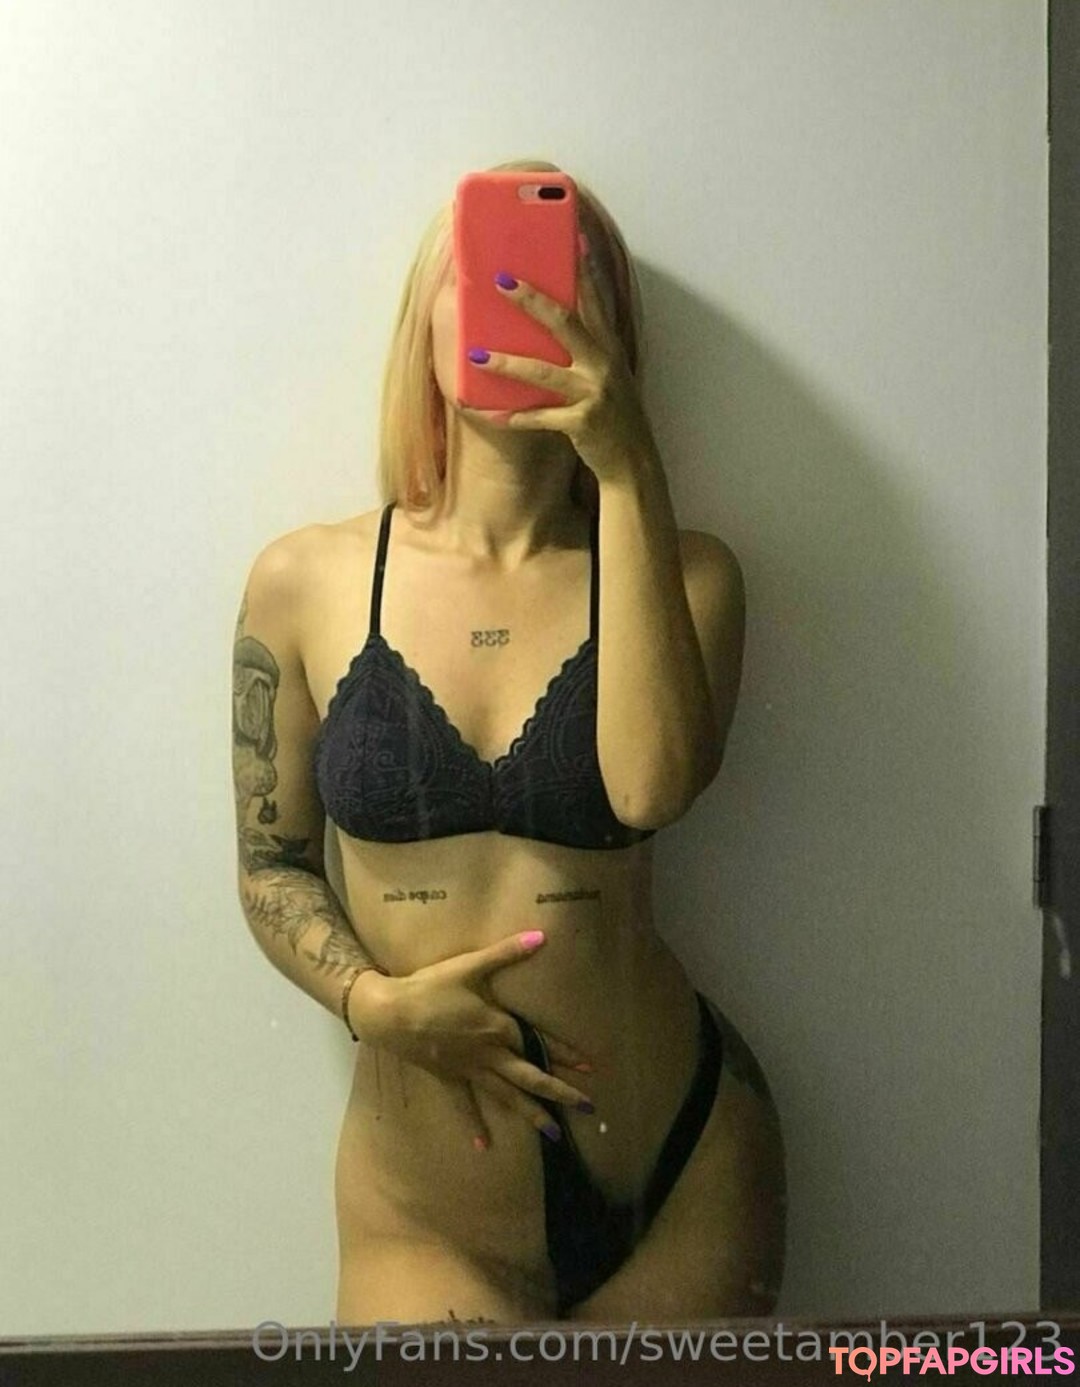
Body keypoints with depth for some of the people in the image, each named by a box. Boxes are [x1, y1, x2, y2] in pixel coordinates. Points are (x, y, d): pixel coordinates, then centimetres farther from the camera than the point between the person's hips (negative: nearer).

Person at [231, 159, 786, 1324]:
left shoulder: (679, 572, -5)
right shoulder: (305, 583, -4)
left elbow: (652, 788, -24)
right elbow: (271, 864, 3)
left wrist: (627, 473, -23)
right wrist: (374, 1001, -14)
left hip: (684, 1165, 1)